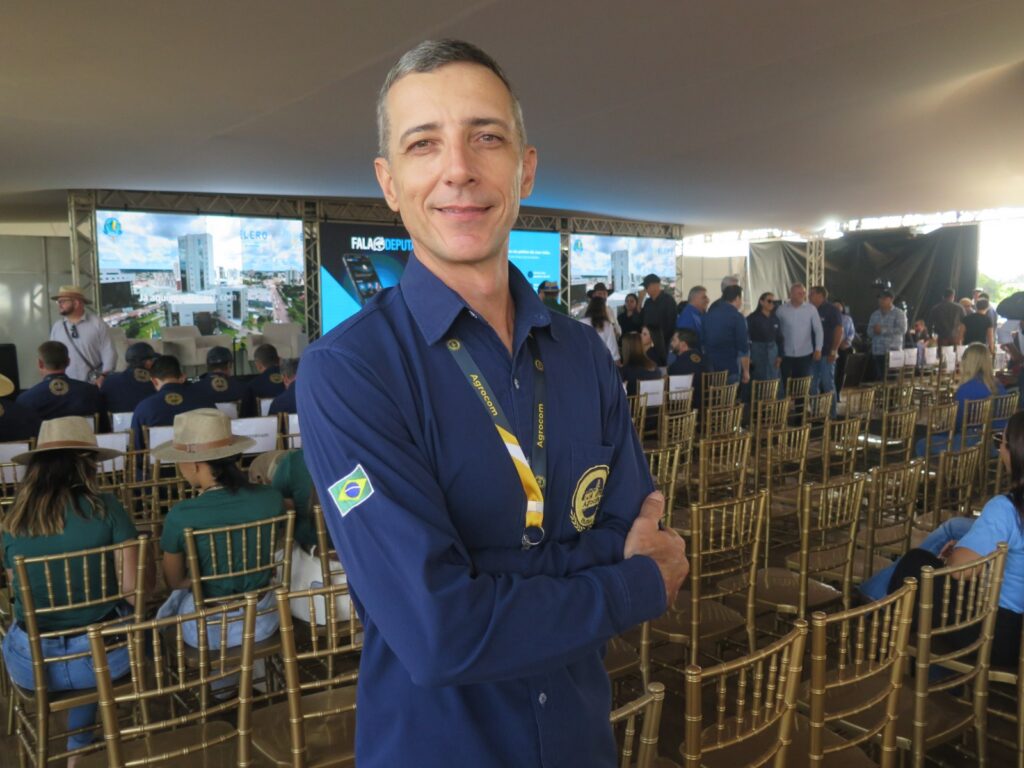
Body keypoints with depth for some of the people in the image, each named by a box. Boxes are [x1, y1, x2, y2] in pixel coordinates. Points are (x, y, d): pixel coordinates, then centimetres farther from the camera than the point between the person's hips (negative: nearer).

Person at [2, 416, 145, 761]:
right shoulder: (105, 507, -12)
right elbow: (134, 586, -11)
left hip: (32, 664, 2)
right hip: (103, 655, -2)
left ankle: (78, 747, 49)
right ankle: (80, 747, 45)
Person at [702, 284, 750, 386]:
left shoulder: (709, 314, 9)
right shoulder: (737, 317, -9)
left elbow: (703, 342, 16)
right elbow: (743, 347, -12)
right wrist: (746, 371, -4)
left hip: (709, 369, 6)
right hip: (730, 369, -6)